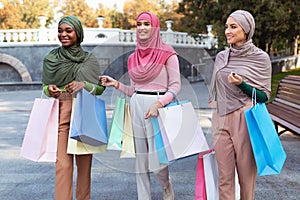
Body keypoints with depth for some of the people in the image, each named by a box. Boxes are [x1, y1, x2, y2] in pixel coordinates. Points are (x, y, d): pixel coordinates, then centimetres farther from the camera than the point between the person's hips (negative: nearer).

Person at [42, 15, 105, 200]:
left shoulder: (89, 59, 5)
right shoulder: (50, 59, 8)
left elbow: (100, 88, 7)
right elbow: (45, 86, 17)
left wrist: (84, 85, -12)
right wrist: (49, 89, -6)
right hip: (61, 114, 0)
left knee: (84, 161, 4)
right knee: (63, 163, -5)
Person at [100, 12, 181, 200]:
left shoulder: (167, 54, -2)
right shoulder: (133, 58, 14)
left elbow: (175, 86, -6)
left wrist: (158, 104, -18)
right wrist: (116, 84, 5)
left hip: (159, 108, -5)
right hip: (136, 107, 5)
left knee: (157, 159, -6)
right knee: (140, 158, 8)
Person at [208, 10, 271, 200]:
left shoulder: (260, 58, -3)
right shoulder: (221, 57, 10)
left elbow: (264, 96, -2)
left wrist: (242, 85, -17)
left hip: (246, 120, -4)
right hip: (221, 120, 4)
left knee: (247, 172, 4)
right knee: (224, 176, 6)